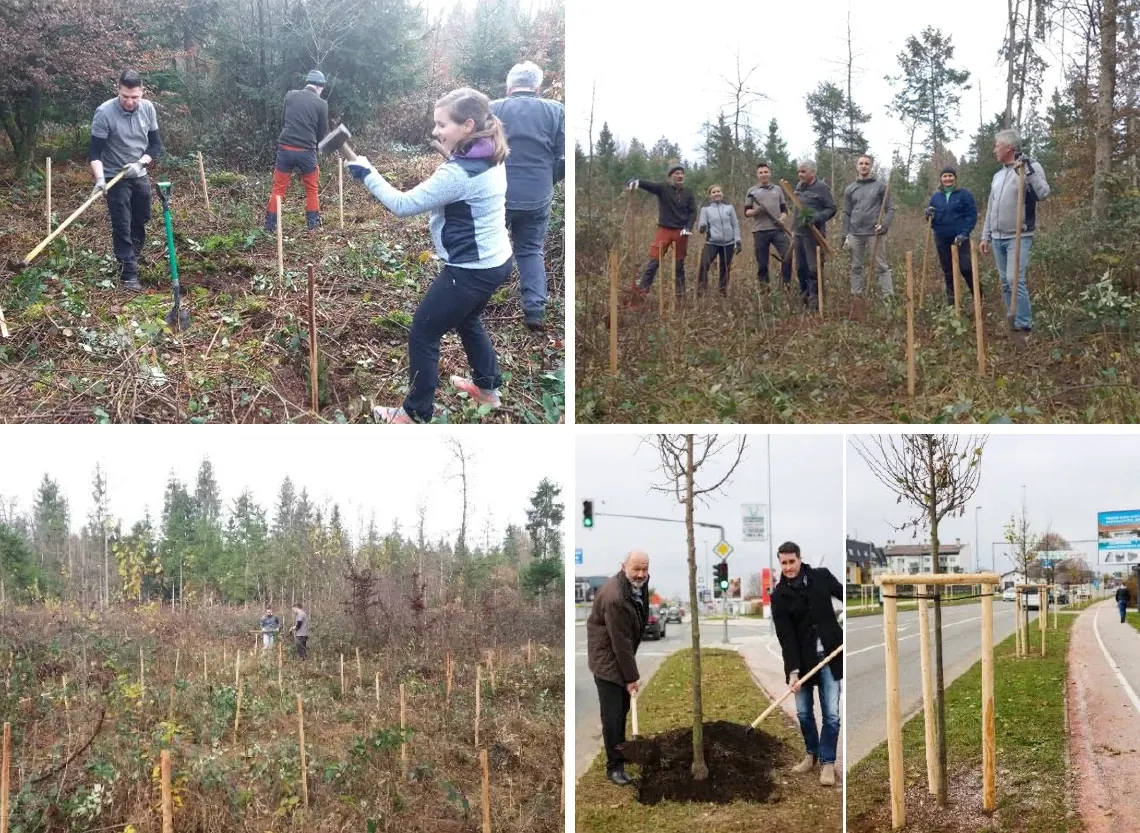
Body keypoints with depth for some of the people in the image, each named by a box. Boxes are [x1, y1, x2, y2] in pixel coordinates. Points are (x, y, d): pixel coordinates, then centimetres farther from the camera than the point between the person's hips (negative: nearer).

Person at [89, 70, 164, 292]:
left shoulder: (148, 109, -7)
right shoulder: (104, 112, -21)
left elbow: (155, 144, 0)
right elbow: (95, 152, -20)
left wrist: (140, 163, -17)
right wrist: (100, 179, -34)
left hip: (139, 175, 5)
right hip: (116, 178, -5)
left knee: (141, 219, 19)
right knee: (122, 226, -5)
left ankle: (134, 256, 43)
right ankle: (128, 274, -1)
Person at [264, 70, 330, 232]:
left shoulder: (290, 96, 5)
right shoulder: (321, 104, -2)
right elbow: (323, 133, 4)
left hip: (285, 148, 2)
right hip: (307, 151, -2)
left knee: (279, 188, 9)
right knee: (312, 188, 16)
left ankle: (270, 225, 8)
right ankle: (313, 223, 18)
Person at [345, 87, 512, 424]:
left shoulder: (459, 173, -28)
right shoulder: (491, 158, 0)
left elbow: (403, 205, -22)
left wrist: (367, 174, -14)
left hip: (471, 271, -9)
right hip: (496, 262, 9)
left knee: (422, 335, 6)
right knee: (467, 320, 34)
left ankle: (416, 413, 17)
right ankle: (488, 387, 48)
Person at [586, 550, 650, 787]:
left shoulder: (639, 584, -1)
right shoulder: (614, 598, -32)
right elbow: (620, 641, -27)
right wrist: (631, 677, -21)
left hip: (623, 654, 9)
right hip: (607, 657, -9)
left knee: (623, 707, 19)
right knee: (612, 713, -7)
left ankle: (620, 748, 35)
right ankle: (614, 766, -2)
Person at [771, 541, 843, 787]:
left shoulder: (822, 576, -5)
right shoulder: (779, 596, -6)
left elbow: (843, 595, 11)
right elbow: (785, 636, -11)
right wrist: (793, 670, -18)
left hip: (830, 656, -1)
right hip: (802, 659, 1)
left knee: (831, 713, -4)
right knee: (803, 712, 7)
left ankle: (827, 762, 8)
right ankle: (812, 754, 28)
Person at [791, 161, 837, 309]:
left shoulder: (821, 187, -9)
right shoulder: (799, 186, 12)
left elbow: (831, 209, -9)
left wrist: (817, 218, -24)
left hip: (814, 234, -7)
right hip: (799, 233, 7)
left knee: (814, 268, -6)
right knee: (801, 267, 13)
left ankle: (814, 300, -1)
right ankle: (804, 295, 26)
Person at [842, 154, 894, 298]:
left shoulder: (880, 186, 4)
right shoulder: (850, 189, 12)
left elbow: (890, 208, 2)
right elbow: (846, 214, 12)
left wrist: (884, 225, -14)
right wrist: (845, 236, 4)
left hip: (875, 233, -3)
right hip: (855, 234, 3)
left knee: (881, 267, -5)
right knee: (857, 268, 6)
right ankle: (857, 298, 11)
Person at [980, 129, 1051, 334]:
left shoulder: (1031, 167, -7)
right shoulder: (998, 175, 14)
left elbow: (1043, 194, -24)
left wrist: (1027, 171, -32)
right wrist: (985, 236, 17)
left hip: (1019, 237, -7)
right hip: (998, 238, 7)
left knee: (1015, 279, -16)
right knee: (1005, 282, 9)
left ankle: (1024, 325, -11)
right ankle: (1012, 321, 17)